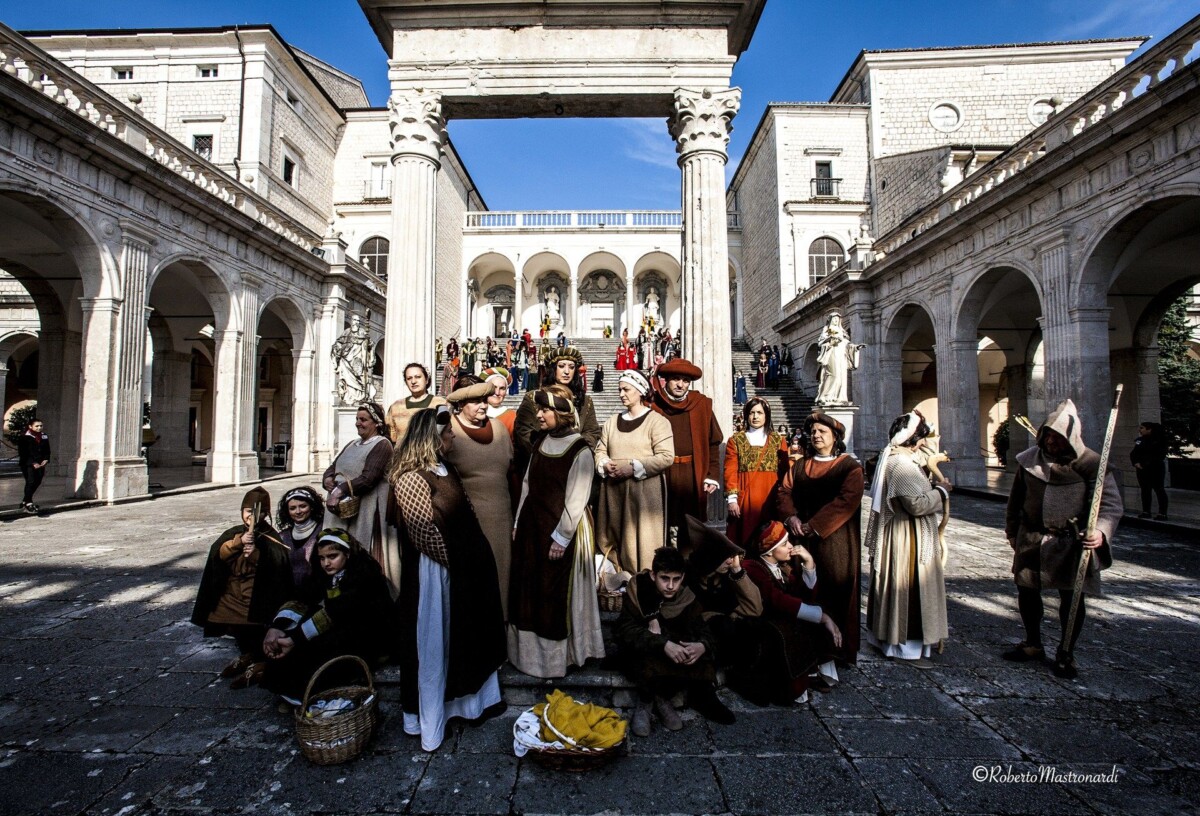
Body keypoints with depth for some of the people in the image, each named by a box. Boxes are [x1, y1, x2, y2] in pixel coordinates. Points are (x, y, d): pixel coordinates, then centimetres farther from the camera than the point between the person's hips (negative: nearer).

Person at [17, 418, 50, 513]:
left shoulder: (44, 437, 12)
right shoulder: (24, 437, -5)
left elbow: (47, 450, 16)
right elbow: (23, 453, -9)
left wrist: (45, 460, -2)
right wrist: (33, 463, -16)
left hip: (40, 464, 6)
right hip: (28, 464, -6)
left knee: (37, 482, 7)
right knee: (30, 482, -14)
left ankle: (24, 502, 21)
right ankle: (28, 504, -11)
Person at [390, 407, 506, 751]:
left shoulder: (444, 468, 6)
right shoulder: (412, 478, -21)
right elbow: (425, 533, -22)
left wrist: (476, 553, 6)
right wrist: (456, 563, -11)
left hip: (462, 570, 9)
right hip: (436, 573, -9)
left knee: (464, 637, 21)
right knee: (434, 642, 9)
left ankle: (470, 699, 41)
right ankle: (428, 718, 30)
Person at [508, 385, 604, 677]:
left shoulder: (580, 450, -15)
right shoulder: (541, 444, 7)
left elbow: (576, 499, -16)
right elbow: (528, 486, 11)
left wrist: (561, 537, -16)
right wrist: (519, 524, 10)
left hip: (562, 531, -7)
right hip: (532, 527, 7)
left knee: (559, 593, 5)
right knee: (529, 590, 15)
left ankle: (557, 655, 25)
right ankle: (530, 649, 33)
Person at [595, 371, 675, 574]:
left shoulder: (657, 421, -3)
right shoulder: (612, 421, 15)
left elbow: (666, 456, -13)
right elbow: (600, 450, 15)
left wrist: (633, 467, -17)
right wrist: (605, 465, -8)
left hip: (644, 491, -5)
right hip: (614, 491, 6)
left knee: (641, 540, -2)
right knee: (613, 538, 9)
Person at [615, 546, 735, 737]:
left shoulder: (686, 597, -10)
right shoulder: (638, 589, -21)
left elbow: (703, 631, -12)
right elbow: (626, 630, -30)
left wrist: (702, 646, -38)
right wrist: (663, 644, -44)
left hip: (674, 649, 4)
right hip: (639, 651, -3)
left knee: (697, 658, -25)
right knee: (650, 658, -35)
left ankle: (661, 698, -10)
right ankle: (645, 701, -11)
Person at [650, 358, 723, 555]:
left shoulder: (702, 404, 5)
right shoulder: (653, 405, 1)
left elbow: (713, 443, 6)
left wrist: (713, 476, 0)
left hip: (693, 477, 1)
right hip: (660, 475, -1)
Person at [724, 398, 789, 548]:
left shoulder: (778, 441, 9)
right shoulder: (735, 440, 6)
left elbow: (784, 473, 8)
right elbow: (730, 472, 0)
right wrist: (732, 499, -8)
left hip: (770, 499, 1)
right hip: (744, 498, -1)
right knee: (743, 539, 0)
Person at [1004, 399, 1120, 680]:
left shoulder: (1089, 463, -11)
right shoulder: (1029, 459, 1)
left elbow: (1111, 503, -14)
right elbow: (1016, 498, 10)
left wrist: (1101, 532, -32)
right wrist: (1012, 531, 15)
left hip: (1072, 543, -4)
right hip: (1032, 540, 4)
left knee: (1072, 598, 5)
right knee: (1026, 591, 11)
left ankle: (1066, 655, 25)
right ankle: (1033, 644, 31)